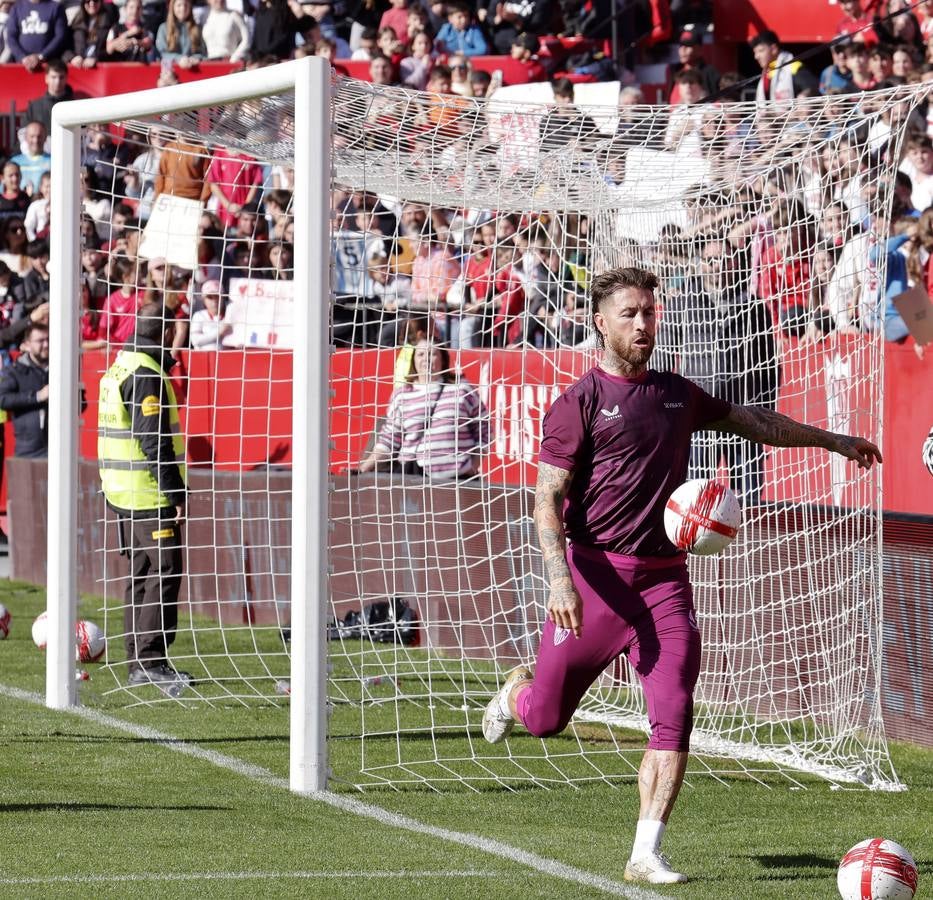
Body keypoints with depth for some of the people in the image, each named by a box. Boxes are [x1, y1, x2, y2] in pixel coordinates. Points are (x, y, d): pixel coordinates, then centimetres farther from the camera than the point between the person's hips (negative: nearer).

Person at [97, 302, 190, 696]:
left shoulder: (120, 366, 15)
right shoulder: (146, 373, -15)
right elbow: (153, 439, -21)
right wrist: (176, 492, -19)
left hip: (123, 490, 10)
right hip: (148, 491, -10)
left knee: (141, 572, 13)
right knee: (164, 571, -10)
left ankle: (139, 663, 15)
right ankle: (152, 659, -15)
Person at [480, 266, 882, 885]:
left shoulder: (677, 395, 13)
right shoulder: (580, 403, -5)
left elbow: (752, 422, 29)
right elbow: (547, 499, -9)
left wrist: (831, 439, 34)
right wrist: (560, 578, -21)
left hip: (664, 578, 4)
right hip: (595, 575, -4)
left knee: (674, 717, -10)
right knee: (545, 718, 6)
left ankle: (647, 856, -6)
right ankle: (516, 693, 44)